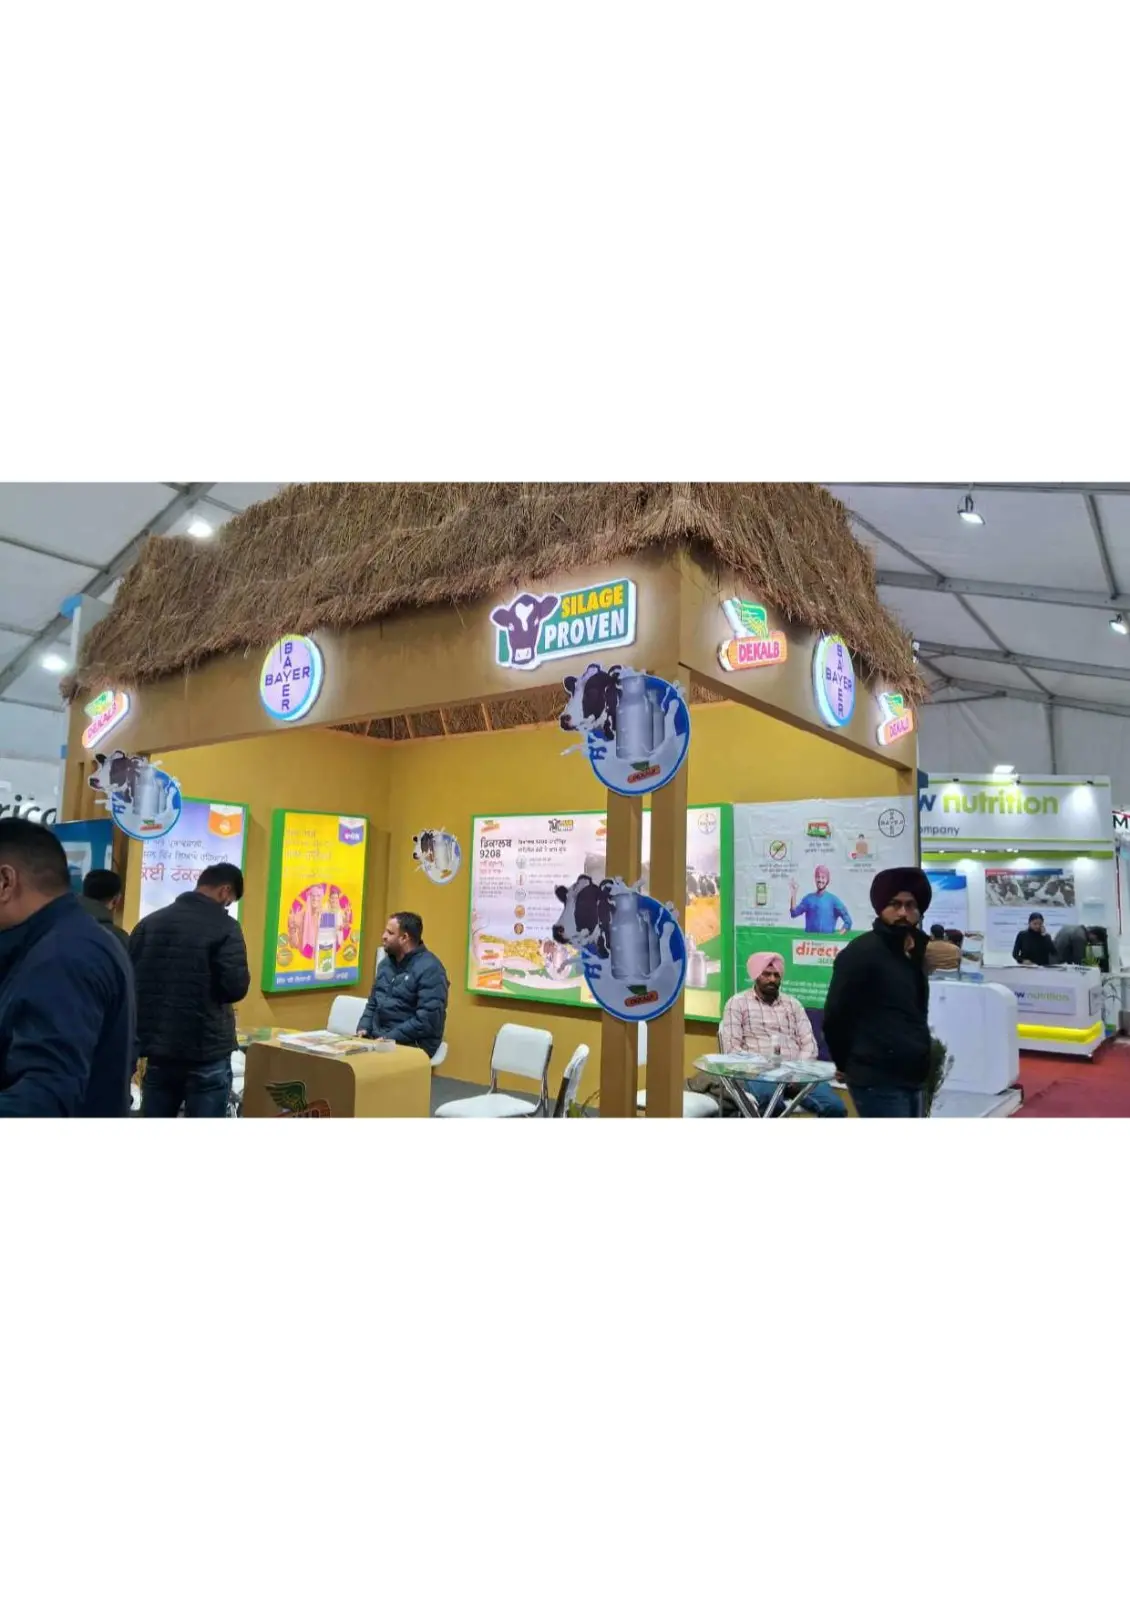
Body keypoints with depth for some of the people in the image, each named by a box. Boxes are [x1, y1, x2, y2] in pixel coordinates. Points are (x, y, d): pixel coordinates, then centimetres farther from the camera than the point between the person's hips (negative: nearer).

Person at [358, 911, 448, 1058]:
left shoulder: (429, 969, -14)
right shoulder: (385, 963, 14)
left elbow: (427, 1019, -21)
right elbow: (373, 1002, 23)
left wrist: (390, 1039, -20)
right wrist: (364, 1028, 4)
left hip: (412, 1045, -7)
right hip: (377, 1038, 8)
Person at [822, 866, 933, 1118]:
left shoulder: (916, 952, 12)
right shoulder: (861, 952, -13)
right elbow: (834, 1018, -11)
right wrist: (849, 1065, 0)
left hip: (913, 1078, 8)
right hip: (878, 1082, -8)